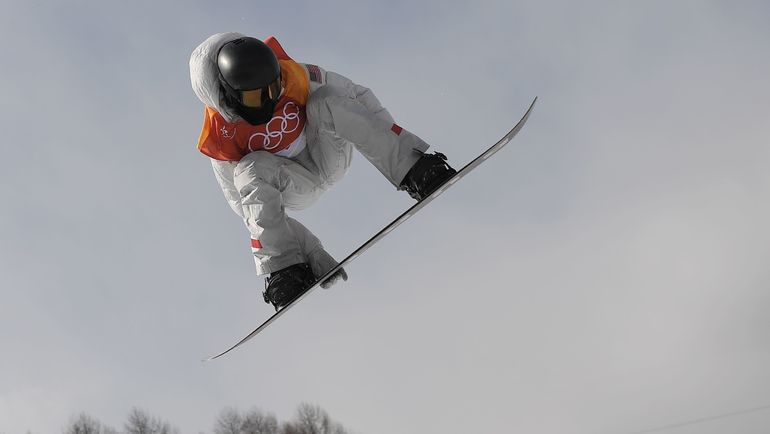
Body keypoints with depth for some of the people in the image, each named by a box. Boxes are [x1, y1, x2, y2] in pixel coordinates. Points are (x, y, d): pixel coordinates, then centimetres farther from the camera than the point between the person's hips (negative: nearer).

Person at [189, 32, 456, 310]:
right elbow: (244, 202, -15)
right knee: (251, 170, -33)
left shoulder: (290, 75, -21)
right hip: (296, 185, 0)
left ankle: (411, 167, -34)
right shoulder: (219, 136, -21)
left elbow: (357, 98, -14)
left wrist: (402, 152, -19)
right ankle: (285, 266, -29)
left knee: (327, 100, -29)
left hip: (330, 154, 0)